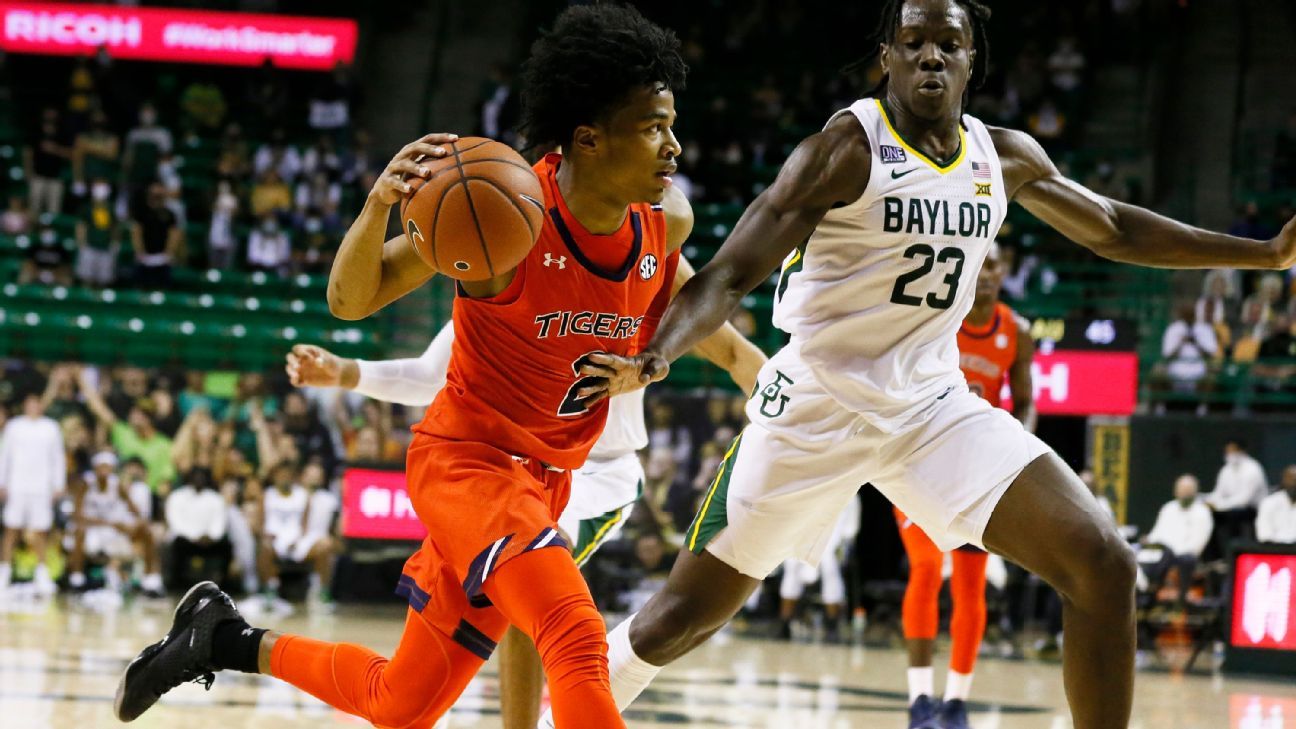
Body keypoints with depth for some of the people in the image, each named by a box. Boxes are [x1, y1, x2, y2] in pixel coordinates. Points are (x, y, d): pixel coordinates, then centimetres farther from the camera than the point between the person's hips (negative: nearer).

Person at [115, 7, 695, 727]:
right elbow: (350, 299, -14)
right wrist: (380, 204, -32)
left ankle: (227, 638, 33)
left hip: (547, 479, 6)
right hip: (465, 457, -6)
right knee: (579, 644, -28)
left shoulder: (668, 219, -6)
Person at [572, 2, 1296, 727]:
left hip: (933, 403, 4)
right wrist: (653, 358, -37)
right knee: (689, 613, 1)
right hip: (818, 405, -4)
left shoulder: (1004, 157, 4)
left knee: (1105, 567, -13)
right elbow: (728, 279, -18)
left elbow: (1112, 229, 21)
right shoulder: (849, 146, -14)